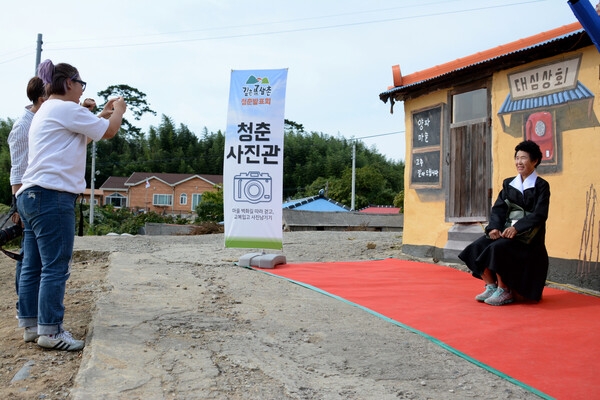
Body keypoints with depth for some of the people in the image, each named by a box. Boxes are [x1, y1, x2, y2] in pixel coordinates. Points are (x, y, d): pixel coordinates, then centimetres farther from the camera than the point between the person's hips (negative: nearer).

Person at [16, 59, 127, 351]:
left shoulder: (46, 112, 24)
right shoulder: (66, 109, -7)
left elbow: (81, 138, 29)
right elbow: (109, 131, -2)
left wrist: (103, 116, 29)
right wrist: (119, 110, 16)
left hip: (31, 195, 10)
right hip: (52, 196, -10)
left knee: (32, 265, 10)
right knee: (56, 266, -8)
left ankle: (30, 324, 16)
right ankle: (50, 330, -5)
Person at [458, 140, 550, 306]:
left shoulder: (541, 186, -1)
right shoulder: (508, 184, 14)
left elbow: (539, 215, -11)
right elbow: (498, 208, 7)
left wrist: (517, 228, -24)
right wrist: (494, 227, -12)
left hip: (528, 234, -5)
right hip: (507, 229, 5)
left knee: (497, 248, -31)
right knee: (477, 246, -19)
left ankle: (504, 290, -15)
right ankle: (490, 286, -7)